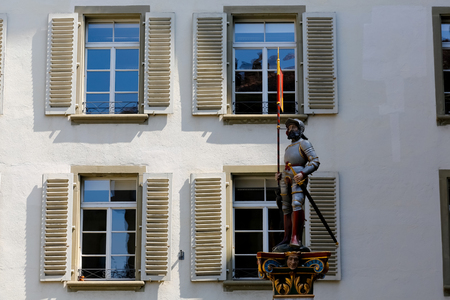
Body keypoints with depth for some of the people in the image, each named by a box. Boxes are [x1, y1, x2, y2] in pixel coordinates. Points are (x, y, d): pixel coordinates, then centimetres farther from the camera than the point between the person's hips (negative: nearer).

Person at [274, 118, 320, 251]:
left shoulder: (304, 143, 4)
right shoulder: (289, 147, 27)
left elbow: (315, 162, -6)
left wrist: (303, 173, -19)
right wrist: (279, 175, 14)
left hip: (297, 178, -8)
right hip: (286, 179, 8)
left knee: (297, 204, -23)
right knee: (286, 209, 4)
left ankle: (296, 239, -30)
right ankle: (287, 239, 7)